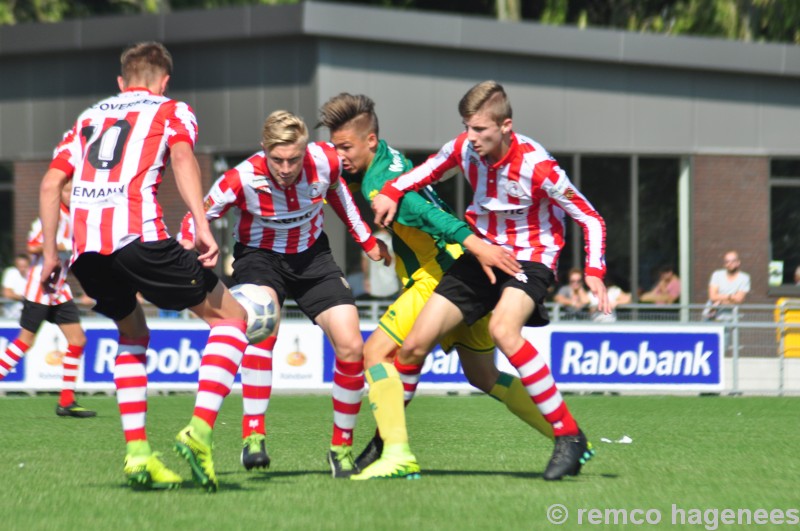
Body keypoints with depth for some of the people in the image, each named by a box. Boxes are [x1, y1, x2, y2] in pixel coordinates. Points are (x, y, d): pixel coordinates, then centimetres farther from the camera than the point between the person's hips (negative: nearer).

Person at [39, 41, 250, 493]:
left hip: (85, 248, 5)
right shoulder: (172, 111, 16)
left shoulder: (90, 117, 29)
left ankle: (138, 453, 14)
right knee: (231, 317, 7)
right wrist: (203, 227, -15)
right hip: (138, 236, -5)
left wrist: (50, 253, 25)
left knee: (133, 334, 28)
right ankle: (199, 432, -11)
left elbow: (52, 182, 21)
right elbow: (182, 156, -5)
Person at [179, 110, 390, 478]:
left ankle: (342, 446, 10)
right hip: (260, 256, -3)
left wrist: (367, 241, 13)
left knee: (350, 347, -9)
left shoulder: (326, 161, -21)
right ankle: (253, 437, -32)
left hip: (312, 255, 3)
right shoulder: (242, 180, -29)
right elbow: (195, 223, -18)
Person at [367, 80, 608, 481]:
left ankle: (569, 437, -29)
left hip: (529, 257, -6)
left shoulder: (535, 166, -23)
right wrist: (392, 191, -3)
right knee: (415, 344, -3)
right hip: (480, 253, 6)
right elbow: (430, 169, 15)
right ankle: (390, 446, 17)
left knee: (502, 329, -36)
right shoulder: (464, 149, -8)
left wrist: (594, 272, -27)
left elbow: (590, 219, -15)